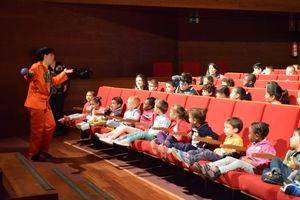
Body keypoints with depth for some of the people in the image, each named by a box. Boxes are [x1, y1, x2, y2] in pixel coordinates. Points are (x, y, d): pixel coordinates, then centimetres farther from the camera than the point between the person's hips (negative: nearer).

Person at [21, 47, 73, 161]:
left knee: (50, 126, 13)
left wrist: (64, 73, 34)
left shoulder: (46, 69, 16)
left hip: (45, 102, 10)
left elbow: (53, 81, 31)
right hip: (36, 102, -10)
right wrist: (28, 75, -51)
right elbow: (30, 76, -29)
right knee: (38, 129, -5)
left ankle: (43, 151, 24)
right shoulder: (36, 66, -13)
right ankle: (33, 154, 7)